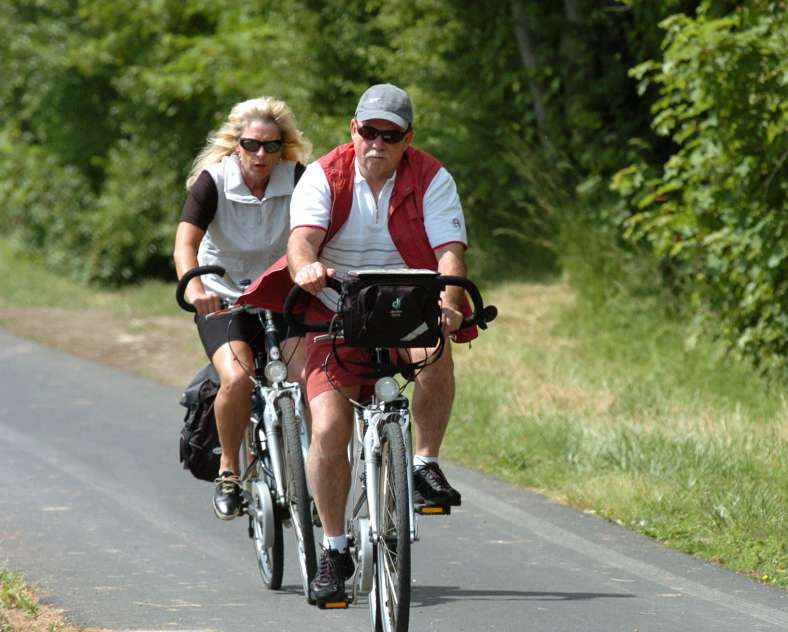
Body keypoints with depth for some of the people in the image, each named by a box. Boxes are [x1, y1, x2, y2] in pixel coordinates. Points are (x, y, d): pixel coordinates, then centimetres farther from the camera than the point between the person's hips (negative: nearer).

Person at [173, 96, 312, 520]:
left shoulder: (297, 181, -9)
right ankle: (229, 470, -5)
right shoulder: (213, 181, -14)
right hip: (223, 299, -2)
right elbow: (185, 243, -26)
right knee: (237, 378, -29)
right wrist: (194, 286, -46)